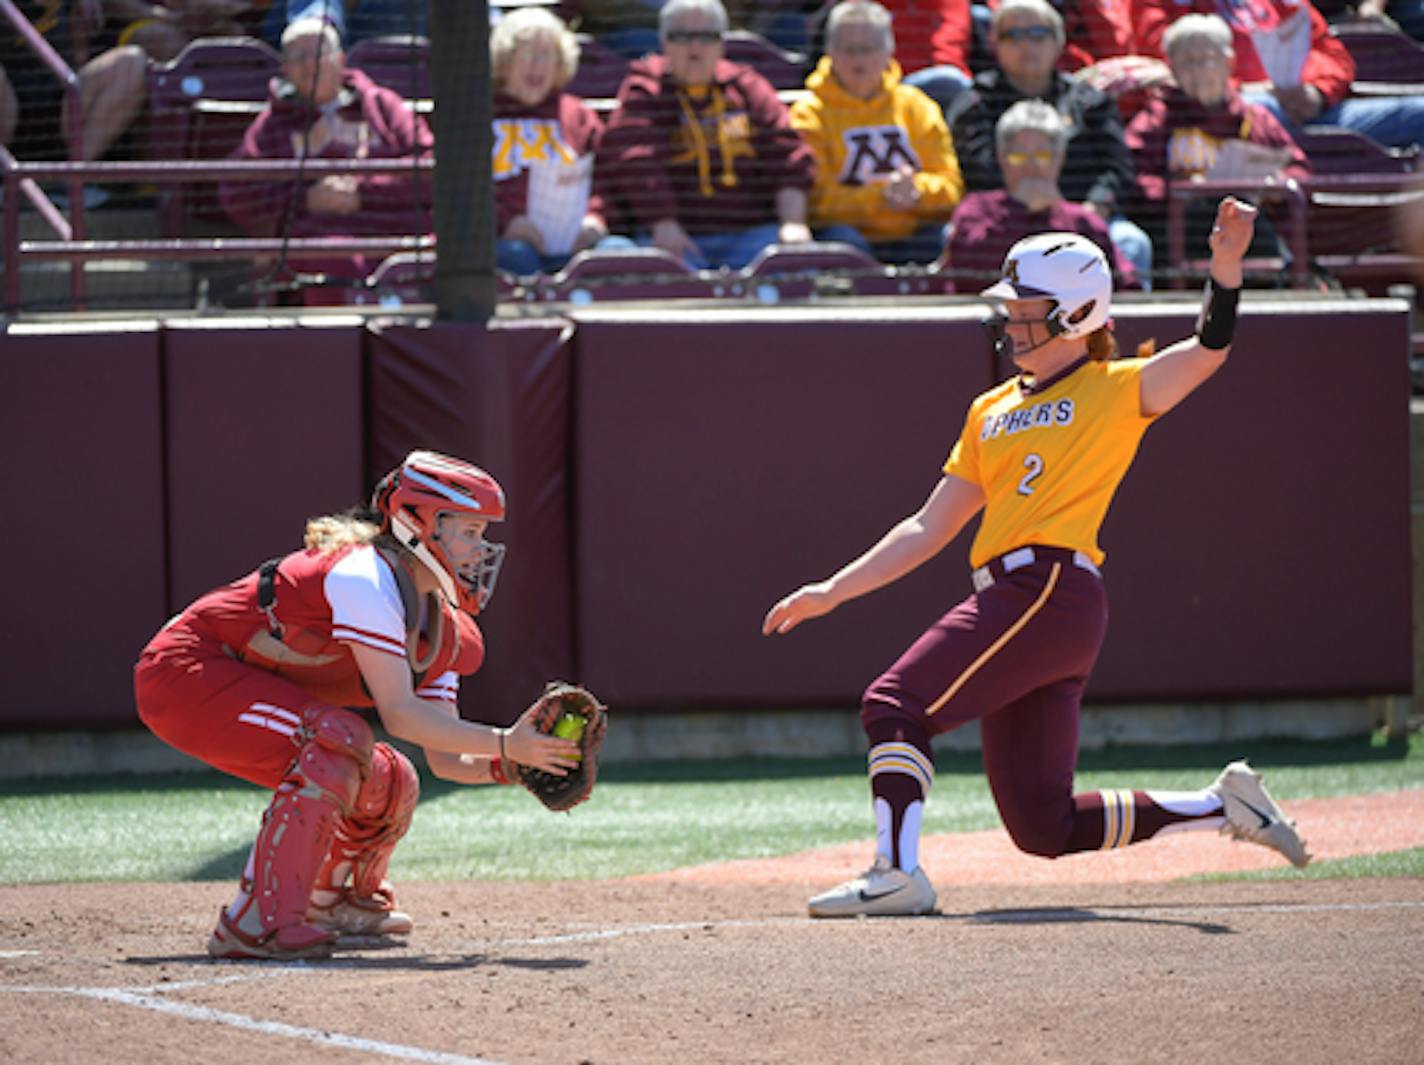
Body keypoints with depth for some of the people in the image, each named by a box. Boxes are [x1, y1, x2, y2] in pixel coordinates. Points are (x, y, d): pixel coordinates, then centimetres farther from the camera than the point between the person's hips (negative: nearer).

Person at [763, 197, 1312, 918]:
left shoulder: (1116, 391, 5)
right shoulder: (991, 413, 24)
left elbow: (1207, 351, -11)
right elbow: (928, 530, 25)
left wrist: (1226, 265, -27)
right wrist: (831, 592, 20)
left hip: (1052, 589, -8)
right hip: (1014, 595, 8)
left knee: (897, 704, -18)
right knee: (1044, 827, 3)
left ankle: (897, 873, -23)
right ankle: (1223, 806, 14)